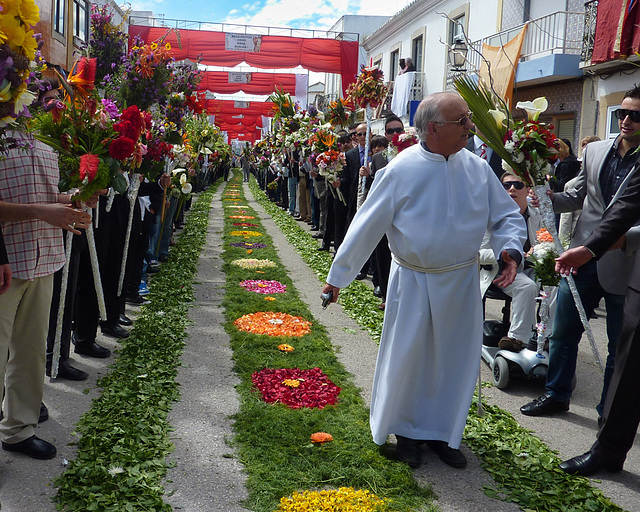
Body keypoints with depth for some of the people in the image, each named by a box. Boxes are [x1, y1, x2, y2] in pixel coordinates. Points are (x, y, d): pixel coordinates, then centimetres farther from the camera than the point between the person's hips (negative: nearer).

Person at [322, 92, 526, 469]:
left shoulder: (477, 168, -2)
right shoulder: (402, 170, -12)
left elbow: (507, 216, 8)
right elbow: (367, 226, -7)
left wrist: (511, 249, -14)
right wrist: (338, 276, -3)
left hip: (462, 282, 4)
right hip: (414, 282, -3)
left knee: (456, 359, 12)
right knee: (406, 357, 7)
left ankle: (443, 432, 33)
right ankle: (406, 430, 32)